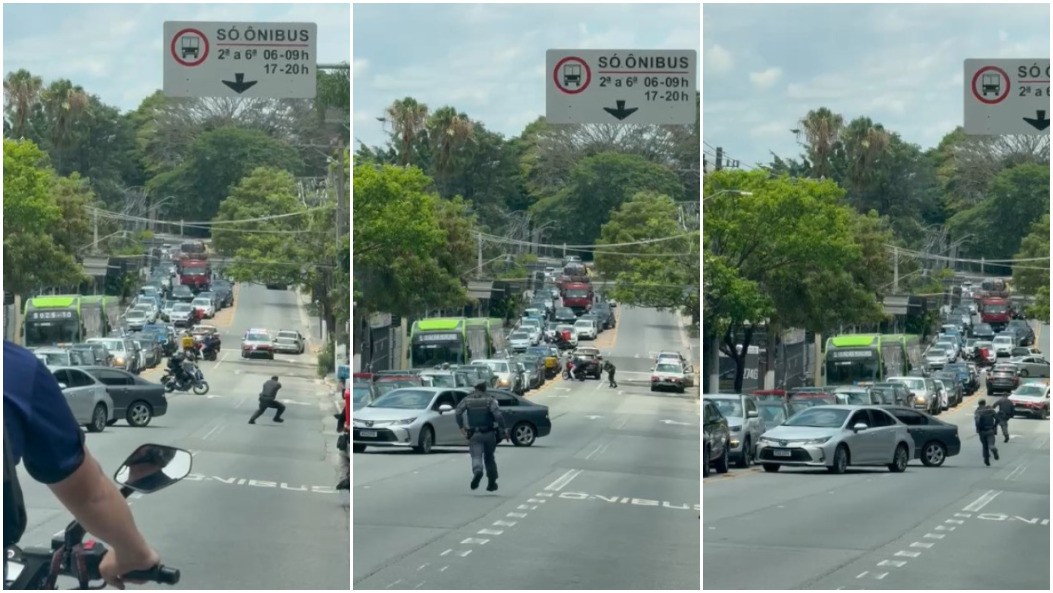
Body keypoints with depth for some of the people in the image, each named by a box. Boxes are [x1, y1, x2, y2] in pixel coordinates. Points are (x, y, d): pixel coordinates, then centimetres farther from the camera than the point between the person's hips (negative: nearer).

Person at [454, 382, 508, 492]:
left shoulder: (467, 400, 3)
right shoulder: (489, 400, -4)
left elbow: (457, 413, -6)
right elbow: (498, 414, -16)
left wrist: (461, 427, 3)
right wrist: (503, 429, -10)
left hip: (474, 434, 0)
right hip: (489, 433, 0)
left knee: (476, 456, -8)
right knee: (489, 457, 16)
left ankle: (477, 471, -41)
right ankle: (492, 482, 20)